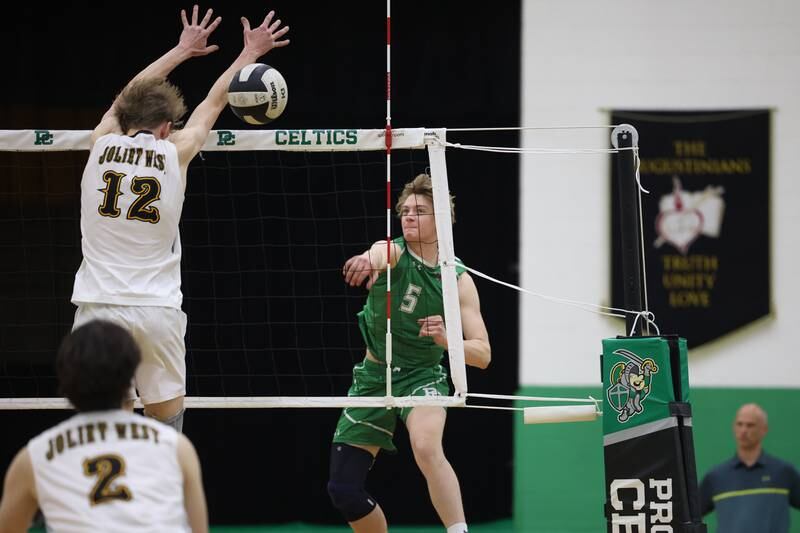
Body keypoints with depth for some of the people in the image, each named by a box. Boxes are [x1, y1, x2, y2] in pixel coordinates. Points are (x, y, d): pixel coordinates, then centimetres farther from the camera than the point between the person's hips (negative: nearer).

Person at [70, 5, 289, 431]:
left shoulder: (102, 144, 5)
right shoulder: (173, 153, 2)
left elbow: (127, 98, 26)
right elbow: (214, 102, 19)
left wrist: (182, 50, 40)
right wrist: (251, 53, 35)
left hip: (98, 305, 1)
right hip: (156, 311, -1)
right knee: (167, 428, 5)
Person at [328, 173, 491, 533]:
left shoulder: (458, 280, -6)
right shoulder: (390, 253, -9)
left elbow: (482, 354, -8)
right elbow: (375, 257, -38)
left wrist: (445, 339, -29)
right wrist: (365, 261, -64)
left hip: (422, 377, -2)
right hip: (373, 377, 2)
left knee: (427, 448, -36)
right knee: (343, 489, 2)